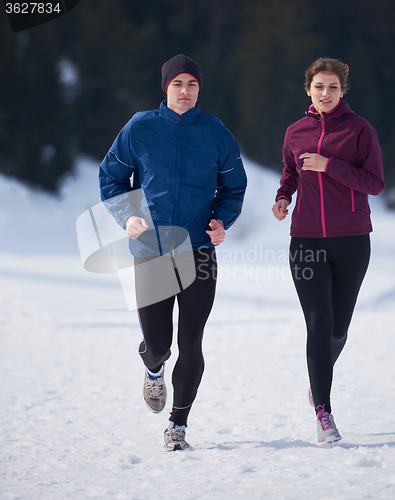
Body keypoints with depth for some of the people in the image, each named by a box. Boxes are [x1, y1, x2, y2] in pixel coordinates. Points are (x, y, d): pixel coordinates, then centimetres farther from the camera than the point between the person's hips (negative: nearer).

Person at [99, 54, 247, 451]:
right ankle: (154, 369, 39)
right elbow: (110, 177, 10)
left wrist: (222, 220, -5)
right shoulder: (139, 129, 1)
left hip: (199, 251, 0)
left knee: (190, 344, -3)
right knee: (157, 343, 0)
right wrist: (128, 217, -7)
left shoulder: (215, 133, 3)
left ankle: (178, 424, 12)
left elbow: (234, 186, 14)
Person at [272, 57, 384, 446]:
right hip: (307, 240, 1)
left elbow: (374, 183, -8)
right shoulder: (295, 133, 7)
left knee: (338, 327, 10)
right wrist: (282, 197, 2)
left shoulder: (360, 129, -2)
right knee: (318, 324, -9)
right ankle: (323, 414, -8)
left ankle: (319, 378, 41)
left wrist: (329, 165, -18)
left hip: (352, 241, -1)